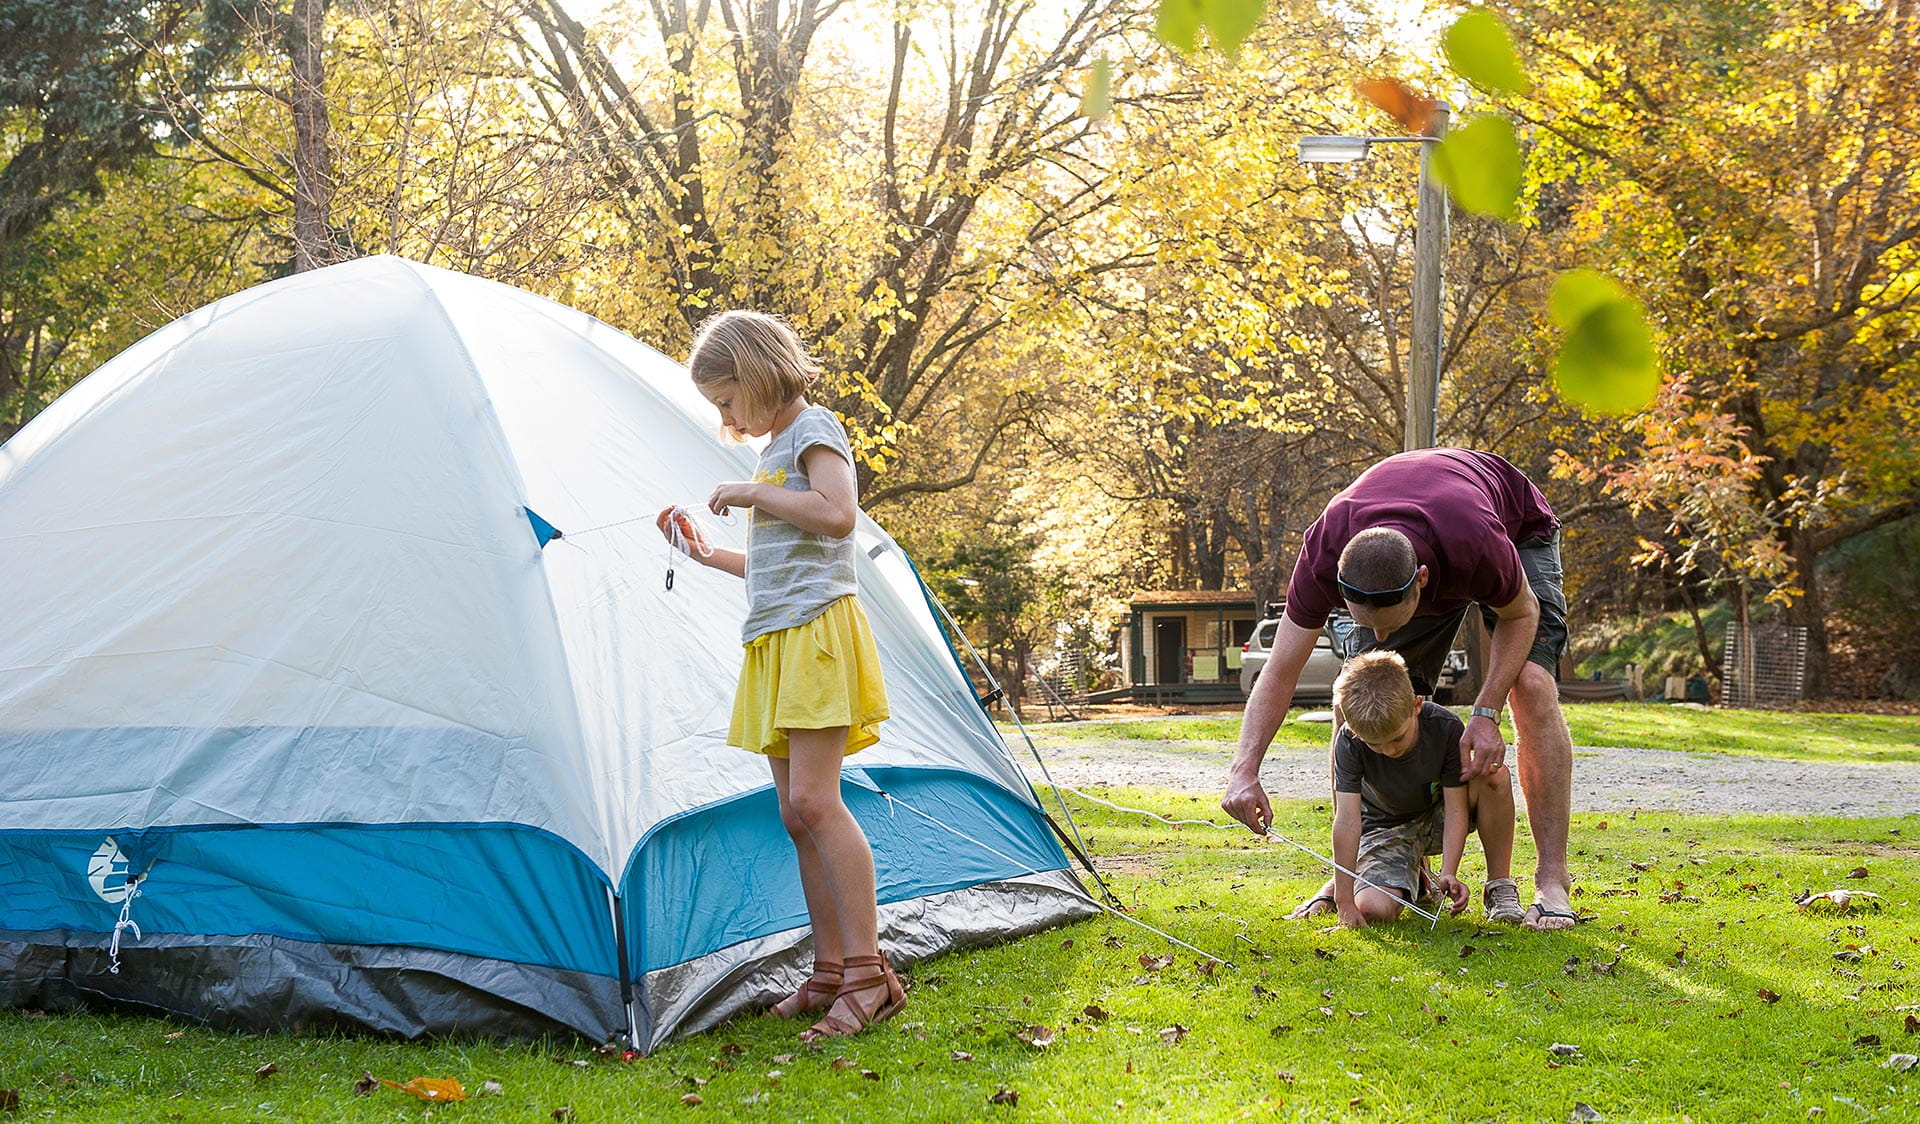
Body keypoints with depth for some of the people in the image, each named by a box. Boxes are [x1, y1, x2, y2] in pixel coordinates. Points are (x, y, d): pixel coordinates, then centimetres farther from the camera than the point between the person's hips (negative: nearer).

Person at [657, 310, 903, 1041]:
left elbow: (838, 514, -21)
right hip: (775, 641, 9)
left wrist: (752, 494, -13)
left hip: (816, 633, -9)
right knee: (797, 813, 5)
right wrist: (707, 556, 23)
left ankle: (869, 974, -17)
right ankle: (830, 973, 8)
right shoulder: (776, 448, 23)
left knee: (813, 800, -17)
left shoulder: (812, 427, -3)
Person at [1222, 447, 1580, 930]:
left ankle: (1552, 879, -19)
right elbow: (1279, 673, -29)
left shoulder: (1477, 545, -46)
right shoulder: (1323, 554, -38)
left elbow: (1520, 614, -21)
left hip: (1519, 528, -3)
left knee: (1531, 686, -23)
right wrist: (1243, 769, -41)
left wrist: (1485, 714, -30)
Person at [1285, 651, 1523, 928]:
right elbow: (1347, 820, -30)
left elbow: (1455, 808, -21)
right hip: (1386, 830, -1)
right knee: (1373, 909, -30)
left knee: (1494, 776, -29)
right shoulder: (1349, 743, -26)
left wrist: (1449, 873, -32)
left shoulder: (1446, 727, -25)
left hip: (1437, 820, 1)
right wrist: (1345, 902, -32)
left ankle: (1500, 886, -14)